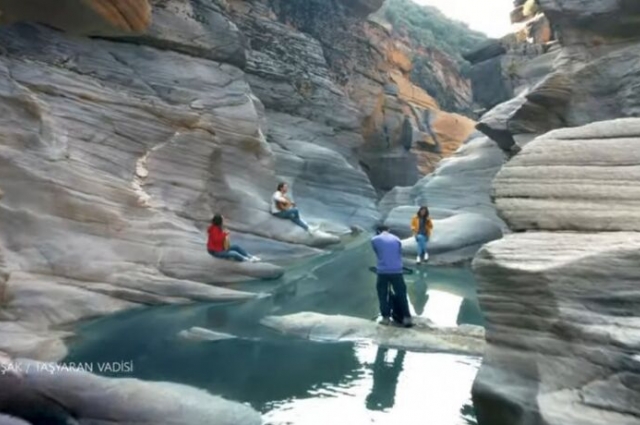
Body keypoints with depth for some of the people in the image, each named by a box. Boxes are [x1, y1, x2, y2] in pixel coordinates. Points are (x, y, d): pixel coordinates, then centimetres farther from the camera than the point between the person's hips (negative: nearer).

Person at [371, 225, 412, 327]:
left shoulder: (375, 240, 6)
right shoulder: (396, 239, 11)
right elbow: (400, 254, 16)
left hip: (382, 271, -1)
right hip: (397, 271, 1)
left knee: (383, 295, 12)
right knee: (401, 295, 8)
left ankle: (386, 317, 12)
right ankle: (407, 318, 7)